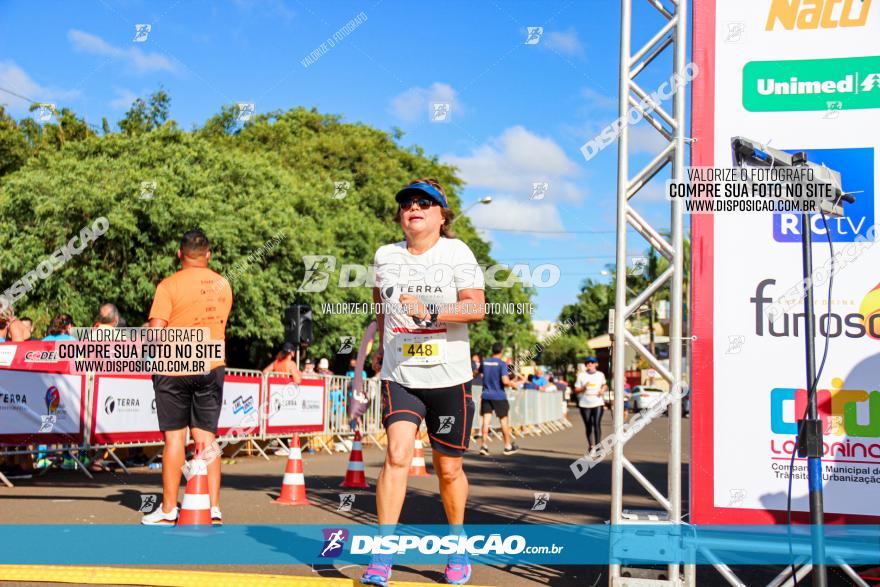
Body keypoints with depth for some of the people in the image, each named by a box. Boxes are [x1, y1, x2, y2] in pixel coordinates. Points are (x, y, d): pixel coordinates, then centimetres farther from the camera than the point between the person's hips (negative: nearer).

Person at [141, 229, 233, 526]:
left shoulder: (169, 285, -9)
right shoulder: (223, 285, 6)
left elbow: (155, 332, -14)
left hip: (174, 369, -4)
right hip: (212, 368, 4)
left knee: (175, 438, 2)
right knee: (206, 437, 7)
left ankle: (169, 511, 9)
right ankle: (214, 509, 5)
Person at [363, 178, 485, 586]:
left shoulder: (456, 253, -3)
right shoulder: (385, 257, 6)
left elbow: (477, 307, -15)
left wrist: (430, 312, -27)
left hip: (449, 378, -1)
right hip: (399, 376, 2)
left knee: (448, 469, 9)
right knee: (397, 455, -17)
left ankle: (457, 544, 33)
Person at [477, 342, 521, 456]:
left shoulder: (484, 362, 5)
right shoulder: (502, 364, -11)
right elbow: (505, 381, -21)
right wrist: (513, 383, -2)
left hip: (486, 395, 4)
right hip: (499, 396, -4)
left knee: (486, 420, 0)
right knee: (504, 420, 8)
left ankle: (484, 445, -10)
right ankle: (508, 446, 17)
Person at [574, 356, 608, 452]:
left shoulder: (600, 375, 9)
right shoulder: (581, 375, 5)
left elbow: (604, 385, 25)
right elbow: (576, 390, 4)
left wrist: (603, 389, 3)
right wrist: (583, 388, -15)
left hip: (598, 404, -1)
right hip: (585, 404, 1)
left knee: (597, 424, -15)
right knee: (588, 426, 7)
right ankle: (590, 446, 21)